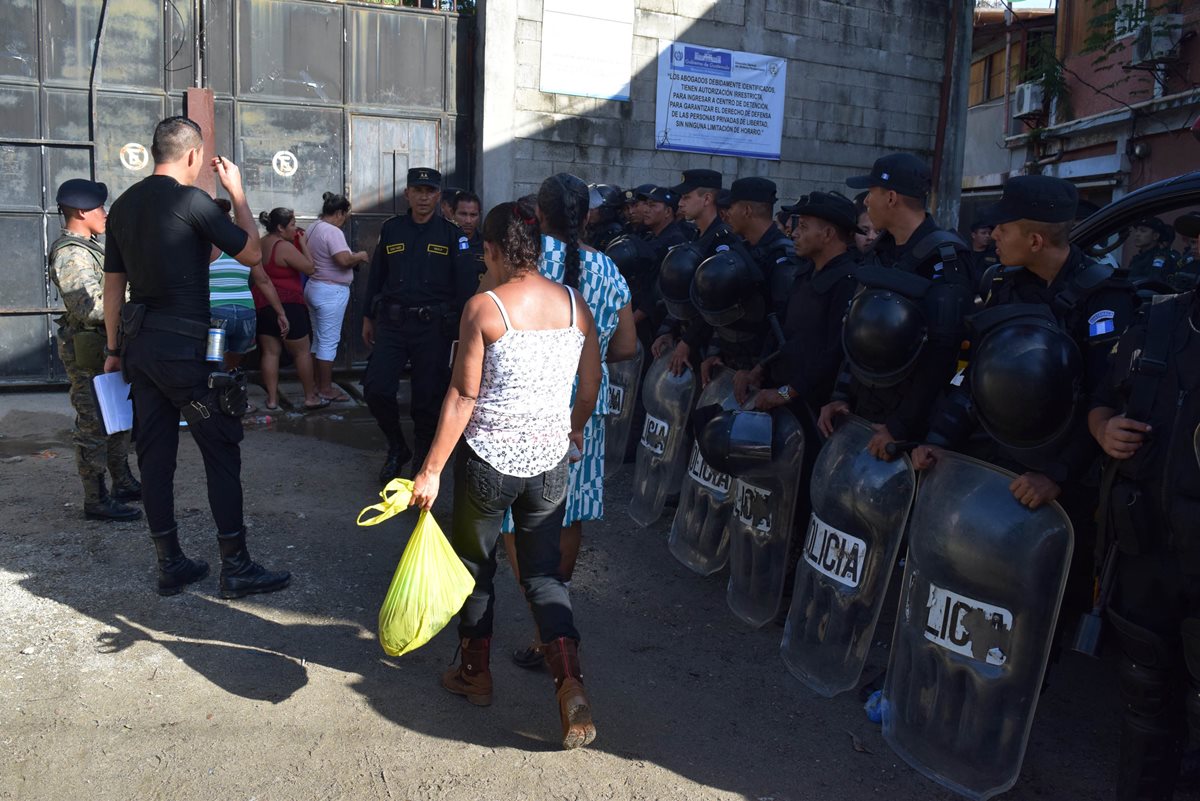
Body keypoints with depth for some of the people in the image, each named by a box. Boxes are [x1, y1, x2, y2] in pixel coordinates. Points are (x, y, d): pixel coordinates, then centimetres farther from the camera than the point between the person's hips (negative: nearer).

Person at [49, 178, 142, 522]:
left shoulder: (87, 247, 14)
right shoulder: (70, 254, -18)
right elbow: (91, 307, -27)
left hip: (107, 345, 10)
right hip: (88, 351, -10)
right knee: (94, 425, -4)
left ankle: (123, 483, 29)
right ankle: (96, 500, 3)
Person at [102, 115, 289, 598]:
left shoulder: (123, 205, 11)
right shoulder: (191, 201, -11)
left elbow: (113, 284, 14)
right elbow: (252, 254, -3)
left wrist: (114, 350, 20)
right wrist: (236, 193, 7)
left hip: (140, 345, 7)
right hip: (185, 346, -7)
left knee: (155, 453, 10)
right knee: (221, 452, 0)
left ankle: (170, 565, 18)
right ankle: (235, 567, 4)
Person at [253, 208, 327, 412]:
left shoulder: (259, 244, 10)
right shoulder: (284, 247, -17)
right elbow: (309, 268, -13)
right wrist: (303, 243, -3)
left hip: (262, 304, 8)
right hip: (287, 305, -8)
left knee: (270, 351, 8)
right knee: (302, 351, 4)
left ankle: (272, 399, 8)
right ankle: (310, 397, 10)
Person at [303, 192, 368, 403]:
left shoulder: (315, 227, 12)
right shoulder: (333, 232, -18)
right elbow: (344, 260, -30)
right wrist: (360, 256, -10)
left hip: (314, 287, 10)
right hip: (331, 292, -10)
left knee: (318, 339, 17)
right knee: (329, 340, -3)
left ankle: (316, 384, 25)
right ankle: (325, 389, 2)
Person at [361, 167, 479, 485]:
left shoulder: (451, 234, 1)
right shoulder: (391, 230, 8)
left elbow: (466, 283, -2)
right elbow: (376, 276, 15)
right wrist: (368, 317, 15)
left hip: (433, 327, -2)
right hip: (392, 324, 2)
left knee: (426, 397, 4)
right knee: (376, 389, -7)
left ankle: (423, 458, 23)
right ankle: (397, 447, 17)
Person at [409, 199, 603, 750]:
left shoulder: (483, 307, -13)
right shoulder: (574, 302, 0)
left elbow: (463, 396, -14)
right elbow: (590, 387, 7)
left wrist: (432, 469, -7)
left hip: (488, 461, -3)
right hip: (550, 461, 4)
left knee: (475, 563, 19)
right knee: (543, 571, 14)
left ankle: (475, 673, 35)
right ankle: (570, 683, -1)